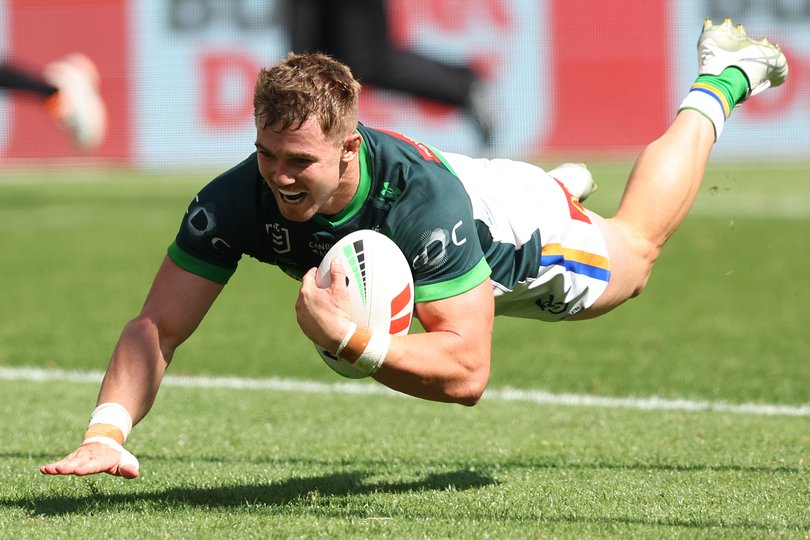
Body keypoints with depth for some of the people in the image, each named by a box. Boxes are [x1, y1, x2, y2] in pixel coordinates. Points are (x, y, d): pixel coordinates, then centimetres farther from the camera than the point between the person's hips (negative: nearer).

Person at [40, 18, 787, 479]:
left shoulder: (423, 197, -51)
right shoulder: (237, 202, -42)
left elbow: (466, 372, -51)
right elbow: (157, 327, -38)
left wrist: (349, 338, -65)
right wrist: (107, 432, -56)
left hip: (519, 241, -3)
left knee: (633, 250, 29)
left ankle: (718, 85, 50)